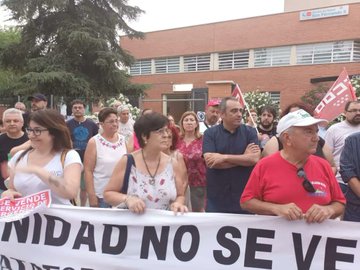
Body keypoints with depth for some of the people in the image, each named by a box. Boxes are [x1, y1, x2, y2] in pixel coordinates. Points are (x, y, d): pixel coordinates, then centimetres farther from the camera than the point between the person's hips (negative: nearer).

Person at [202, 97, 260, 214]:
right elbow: (210, 162, -15)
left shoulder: (250, 132, 1)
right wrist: (243, 157, -12)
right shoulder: (210, 133, -2)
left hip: (244, 198, 1)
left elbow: (255, 159, -12)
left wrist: (224, 157, -16)